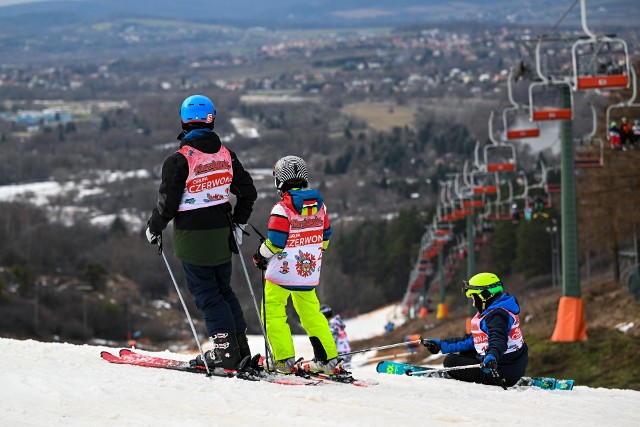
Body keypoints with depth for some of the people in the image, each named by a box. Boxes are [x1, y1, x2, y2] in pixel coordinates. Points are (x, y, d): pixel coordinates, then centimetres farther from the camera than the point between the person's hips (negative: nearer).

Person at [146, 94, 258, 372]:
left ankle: (225, 350, -4)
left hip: (192, 237, -6)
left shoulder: (178, 160, -15)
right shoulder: (226, 154, 3)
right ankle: (240, 346, 16)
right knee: (223, 289, 17)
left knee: (205, 293, 1)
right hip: (222, 235, 6)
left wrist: (154, 229, 4)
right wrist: (238, 223, 24)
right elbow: (248, 192, 11)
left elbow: (167, 203, -14)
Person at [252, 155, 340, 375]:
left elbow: (275, 242, -17)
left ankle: (285, 360, -3)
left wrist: (261, 255, 2)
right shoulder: (319, 205, 3)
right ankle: (328, 359, 16)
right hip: (309, 273, 6)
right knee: (311, 313, 19)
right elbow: (325, 237, 12)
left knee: (273, 313, 5)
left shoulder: (282, 209, -17)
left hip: (282, 272, -6)